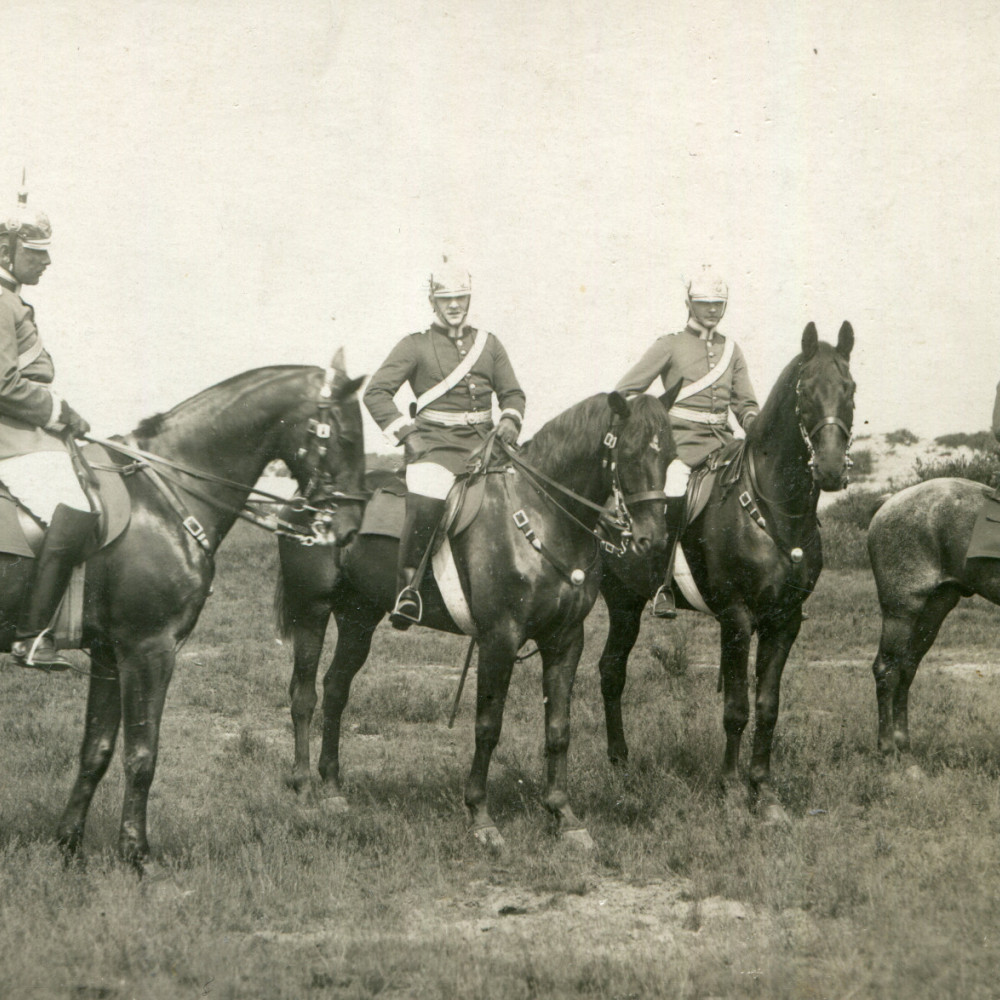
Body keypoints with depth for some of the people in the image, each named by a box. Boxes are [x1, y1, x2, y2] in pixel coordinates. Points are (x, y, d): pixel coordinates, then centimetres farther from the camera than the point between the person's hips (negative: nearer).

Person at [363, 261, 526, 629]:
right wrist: (405, 432, -8)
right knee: (425, 503, -31)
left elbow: (512, 392, 22)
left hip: (481, 441, 4)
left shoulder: (489, 344, 20)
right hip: (434, 442, -4)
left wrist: (510, 420, 1)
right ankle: (408, 584, -14)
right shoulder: (415, 346, 8)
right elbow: (376, 392, 3)